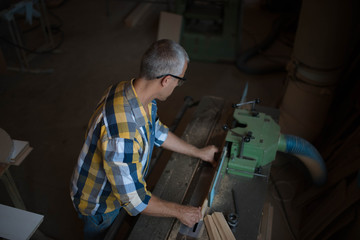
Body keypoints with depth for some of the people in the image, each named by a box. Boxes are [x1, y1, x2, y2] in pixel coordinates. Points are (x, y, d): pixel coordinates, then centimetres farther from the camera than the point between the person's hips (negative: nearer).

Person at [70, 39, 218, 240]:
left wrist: (198, 152, 9)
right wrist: (179, 211, -20)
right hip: (99, 204, -7)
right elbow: (133, 199, -34)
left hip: (122, 187, 7)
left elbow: (157, 131, 2)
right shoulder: (122, 135, -45)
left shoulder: (134, 93, -17)